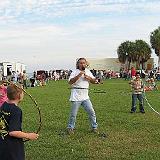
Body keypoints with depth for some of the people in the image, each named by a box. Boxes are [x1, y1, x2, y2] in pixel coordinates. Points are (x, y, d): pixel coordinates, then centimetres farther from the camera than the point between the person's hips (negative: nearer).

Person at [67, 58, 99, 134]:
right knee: (73, 114, 1)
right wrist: (79, 75, -24)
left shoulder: (88, 71, 13)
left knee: (92, 112, 3)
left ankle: (94, 127, 17)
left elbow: (94, 81, 17)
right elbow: (70, 82, -18)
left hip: (85, 96, 5)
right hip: (76, 96, -5)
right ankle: (70, 128, 19)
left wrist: (89, 78, -3)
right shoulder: (75, 72, -4)